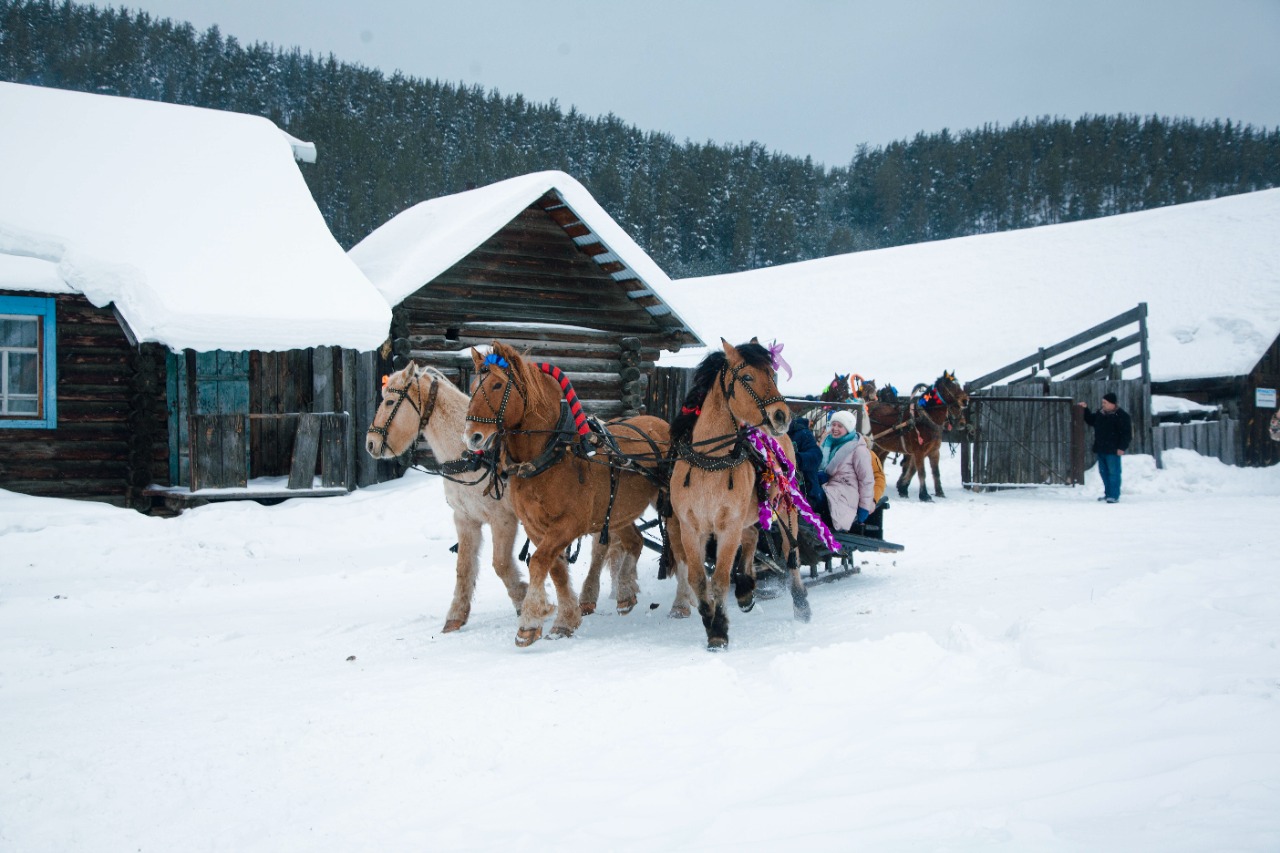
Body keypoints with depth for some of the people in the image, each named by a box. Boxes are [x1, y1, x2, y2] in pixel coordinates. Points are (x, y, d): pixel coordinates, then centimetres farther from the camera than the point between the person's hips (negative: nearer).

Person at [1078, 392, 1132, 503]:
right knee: (1103, 472, 13)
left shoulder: (1121, 415, -11)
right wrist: (1085, 409, 16)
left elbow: (1126, 433, -13)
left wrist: (1122, 447, -18)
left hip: (1112, 450, -8)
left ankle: (1114, 495, -3)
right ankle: (1108, 493, 23)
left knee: (1113, 472, -5)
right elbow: (1090, 420, 29)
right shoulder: (1100, 413, 11)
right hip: (1101, 449, 8)